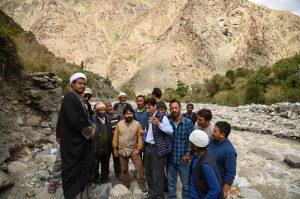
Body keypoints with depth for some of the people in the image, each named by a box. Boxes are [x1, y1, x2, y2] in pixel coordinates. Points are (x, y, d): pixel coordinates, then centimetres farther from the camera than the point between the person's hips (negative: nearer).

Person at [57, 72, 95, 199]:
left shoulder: (78, 99, 14)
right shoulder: (69, 98, -15)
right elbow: (74, 121, -24)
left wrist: (92, 127, -2)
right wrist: (89, 131, -12)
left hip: (81, 142, 9)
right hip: (73, 143, -9)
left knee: (82, 170, 16)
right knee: (74, 172, 1)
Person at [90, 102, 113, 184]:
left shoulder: (107, 118, 5)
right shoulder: (93, 119, -14)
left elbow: (110, 132, 9)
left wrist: (111, 145, 8)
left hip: (107, 147, 5)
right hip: (97, 148, -5)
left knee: (105, 165, 19)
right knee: (95, 165, 11)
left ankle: (104, 179, 36)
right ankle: (95, 180, 30)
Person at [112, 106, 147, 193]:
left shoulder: (137, 124, -7)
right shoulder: (119, 124, -1)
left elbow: (140, 137, -8)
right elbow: (116, 137, 2)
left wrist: (138, 149, -13)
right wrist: (115, 148, 1)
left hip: (134, 150, -2)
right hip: (122, 150, 2)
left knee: (139, 166, -9)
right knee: (124, 169, 14)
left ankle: (141, 184, 8)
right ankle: (126, 185, 32)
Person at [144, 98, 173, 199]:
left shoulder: (162, 117, -13)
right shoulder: (148, 117, 12)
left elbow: (170, 131, -24)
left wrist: (158, 124, -36)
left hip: (158, 149, -8)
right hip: (147, 147, 8)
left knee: (157, 175, 1)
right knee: (148, 173, 19)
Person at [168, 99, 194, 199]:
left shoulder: (188, 122, -9)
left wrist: (187, 155, -9)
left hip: (183, 159, -2)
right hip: (170, 159, 2)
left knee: (186, 184, 11)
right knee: (171, 183, 19)